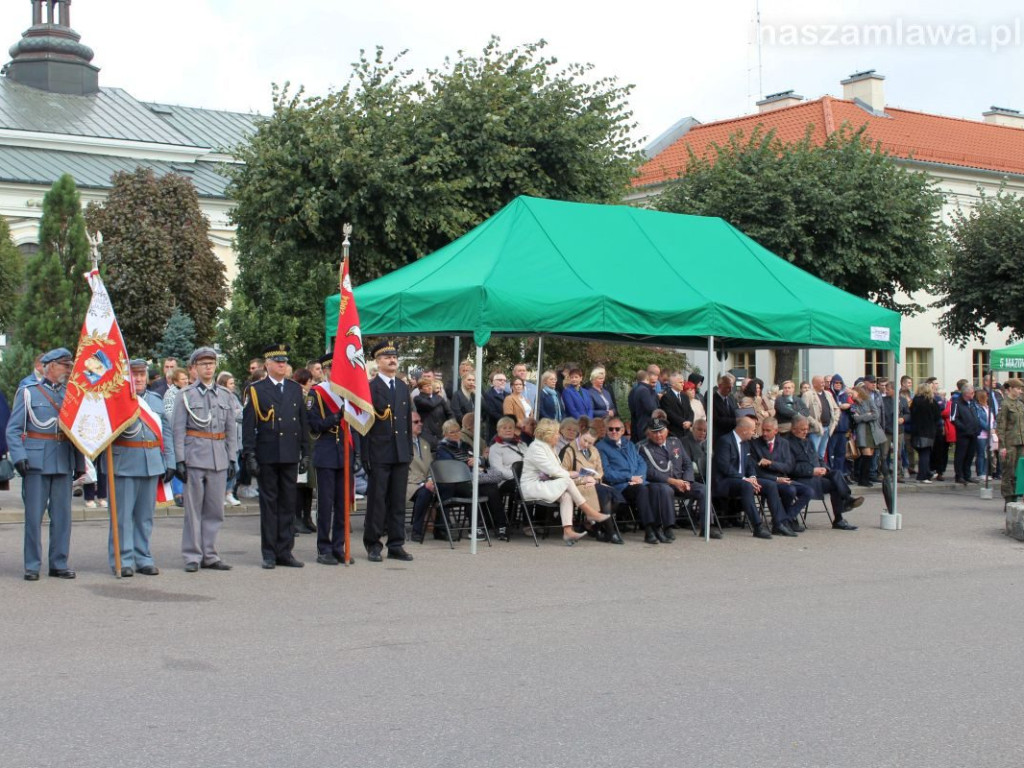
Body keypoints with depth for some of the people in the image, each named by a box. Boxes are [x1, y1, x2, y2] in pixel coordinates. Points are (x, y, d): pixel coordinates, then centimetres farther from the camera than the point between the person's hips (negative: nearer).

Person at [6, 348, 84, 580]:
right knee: (34, 515, -1)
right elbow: (13, 429, 0)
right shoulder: (28, 393, 2)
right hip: (36, 463, -3)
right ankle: (32, 566, 7)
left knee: (62, 515, 5)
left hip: (64, 464, 3)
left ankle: (59, 563, 13)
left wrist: (80, 464, 10)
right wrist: (19, 457, -13)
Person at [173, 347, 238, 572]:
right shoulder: (185, 395, 3)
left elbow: (231, 429, 14)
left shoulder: (225, 395, 12)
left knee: (215, 510, 6)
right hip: (194, 458, -3)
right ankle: (192, 556, 7)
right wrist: (179, 460, -7)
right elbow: (178, 429, 0)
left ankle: (209, 555, 14)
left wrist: (232, 459, 8)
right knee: (193, 509, 0)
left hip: (219, 459, 3)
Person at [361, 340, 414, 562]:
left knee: (398, 500, 7)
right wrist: (365, 455, -10)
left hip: (401, 453, 5)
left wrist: (410, 450, 11)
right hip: (379, 454, -5)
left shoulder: (403, 387, 15)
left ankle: (396, 545, 13)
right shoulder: (369, 388, -4)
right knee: (377, 499, 0)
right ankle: (373, 545, 9)